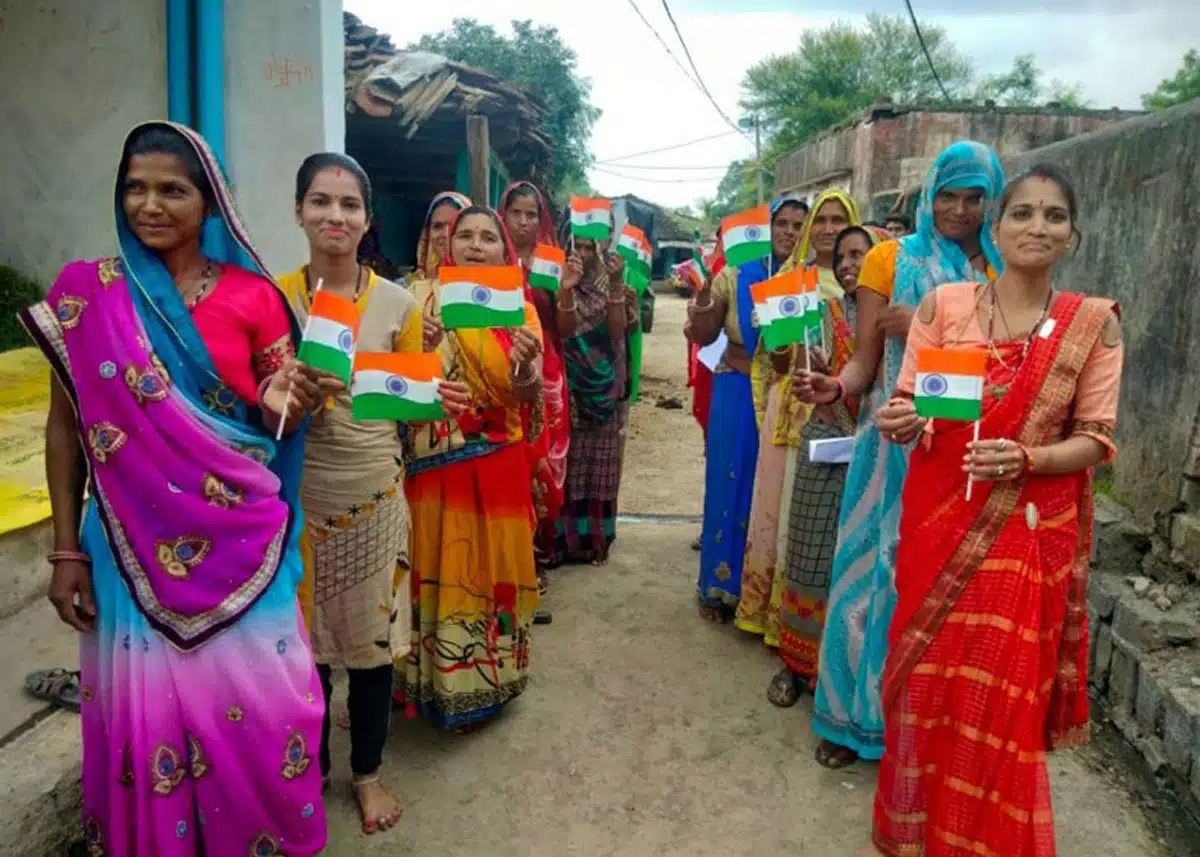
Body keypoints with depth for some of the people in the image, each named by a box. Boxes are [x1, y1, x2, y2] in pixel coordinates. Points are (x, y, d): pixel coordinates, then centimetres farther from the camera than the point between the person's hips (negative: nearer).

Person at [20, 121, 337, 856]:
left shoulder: (254, 296, -2)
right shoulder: (86, 293, -1)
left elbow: (277, 421, 5)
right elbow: (65, 426, 3)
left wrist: (285, 404, -20)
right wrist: (67, 551, 0)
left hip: (242, 541, 0)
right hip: (134, 544, 0)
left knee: (257, 708, 7)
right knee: (145, 709, 10)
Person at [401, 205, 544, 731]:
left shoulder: (518, 310, 2)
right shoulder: (421, 297, 1)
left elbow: (528, 398, -7)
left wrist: (526, 365, -28)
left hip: (497, 466, 1)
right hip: (434, 463, 0)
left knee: (491, 567, 10)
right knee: (438, 568, 8)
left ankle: (489, 675, 28)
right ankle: (441, 682, 25)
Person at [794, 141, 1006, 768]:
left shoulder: (1003, 270, 6)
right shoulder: (890, 259, 3)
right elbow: (865, 357, -3)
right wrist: (836, 387, -23)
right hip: (896, 440, -1)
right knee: (878, 568, 3)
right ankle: (857, 713, 19)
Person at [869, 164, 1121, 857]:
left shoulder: (1093, 323, -1)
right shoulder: (943, 305, -1)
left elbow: (1095, 439, -1)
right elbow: (909, 408, 1)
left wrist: (1025, 459, -20)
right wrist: (899, 423, -22)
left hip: (1030, 533, 0)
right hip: (940, 520, 1)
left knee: (1003, 696, 4)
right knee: (929, 678, 10)